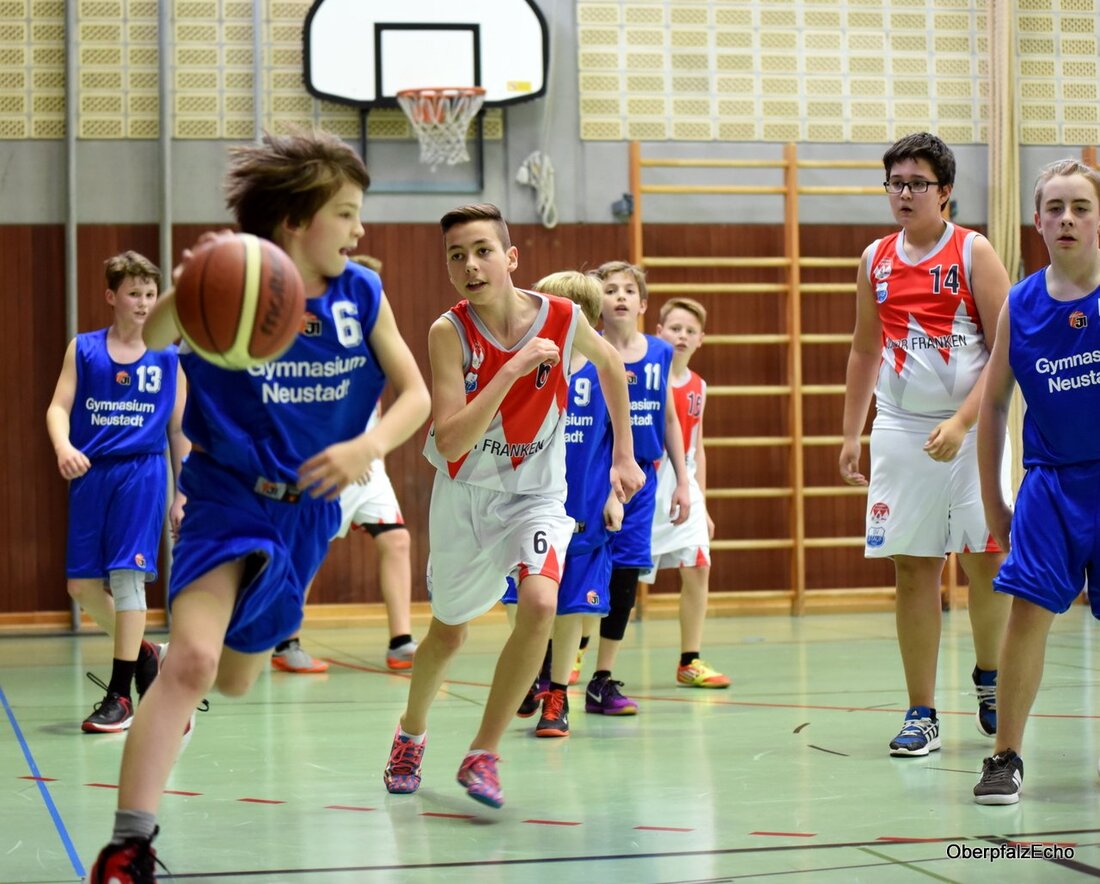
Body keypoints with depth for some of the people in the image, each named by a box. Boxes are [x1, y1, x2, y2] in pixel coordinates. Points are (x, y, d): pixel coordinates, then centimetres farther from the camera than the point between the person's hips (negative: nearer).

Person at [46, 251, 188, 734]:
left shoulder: (168, 357, 4)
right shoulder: (83, 349, 5)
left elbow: (179, 429, 8)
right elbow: (59, 407, -2)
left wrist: (183, 495, 6)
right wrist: (64, 448, -23)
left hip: (142, 474, -2)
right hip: (90, 474, 2)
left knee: (127, 575, -8)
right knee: (81, 583, 3)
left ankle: (120, 695, 0)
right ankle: (141, 651, 28)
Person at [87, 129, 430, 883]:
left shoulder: (362, 295, -6)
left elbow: (415, 396, -1)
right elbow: (141, 346, -32)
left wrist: (367, 448, -21)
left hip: (309, 507, 5)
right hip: (229, 498, -5)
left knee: (235, 681, 19)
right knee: (191, 660, -26)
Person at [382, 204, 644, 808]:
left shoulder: (562, 318, -16)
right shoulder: (450, 332, -21)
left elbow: (609, 363, 9)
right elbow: (450, 444, -30)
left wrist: (623, 455, 9)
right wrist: (512, 370, -37)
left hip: (535, 493, 0)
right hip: (464, 493, 0)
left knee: (540, 604, -27)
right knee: (448, 633, 16)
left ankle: (483, 754, -11)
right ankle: (411, 733, 48)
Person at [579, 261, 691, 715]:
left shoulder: (660, 353, 6)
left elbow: (669, 419, 14)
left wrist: (682, 481, 13)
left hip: (641, 476, 4)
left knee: (625, 576, 6)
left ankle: (603, 682, 17)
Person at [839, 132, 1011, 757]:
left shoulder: (974, 252, -3)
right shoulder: (876, 259, 10)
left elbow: (1006, 350, -8)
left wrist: (961, 423, -18)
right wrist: (851, 435, 13)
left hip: (970, 429, -3)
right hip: (900, 429, 3)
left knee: (987, 559, 0)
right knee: (914, 568, 1)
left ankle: (989, 676, 25)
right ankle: (922, 712, 5)